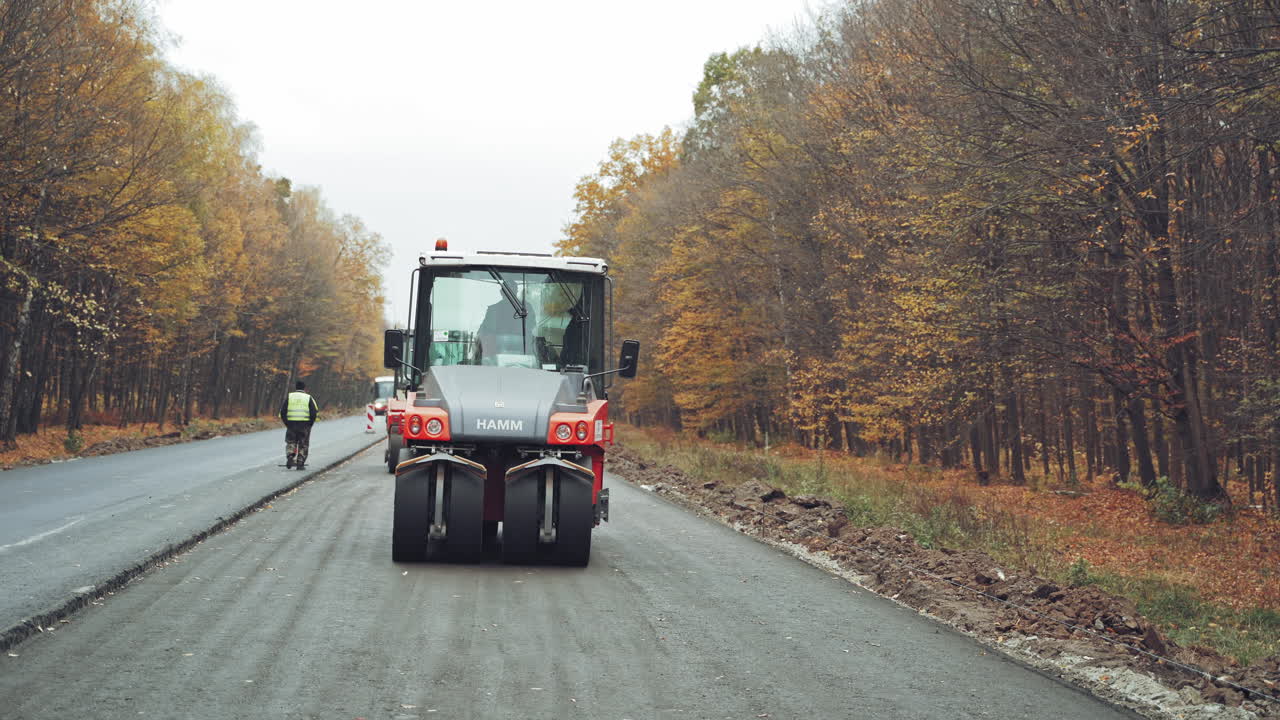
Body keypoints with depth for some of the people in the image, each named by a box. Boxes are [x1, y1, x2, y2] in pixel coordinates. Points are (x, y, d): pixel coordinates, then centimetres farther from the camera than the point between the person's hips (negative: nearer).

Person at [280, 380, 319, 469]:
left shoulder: (289, 396, 8)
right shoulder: (309, 398, 5)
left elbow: (282, 411, 2)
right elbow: (314, 413, -2)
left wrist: (286, 423, 10)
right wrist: (310, 424, 8)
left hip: (291, 424, 1)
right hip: (305, 424, -1)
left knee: (290, 443, 14)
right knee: (303, 445, 8)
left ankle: (290, 458, -7)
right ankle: (300, 463, 5)